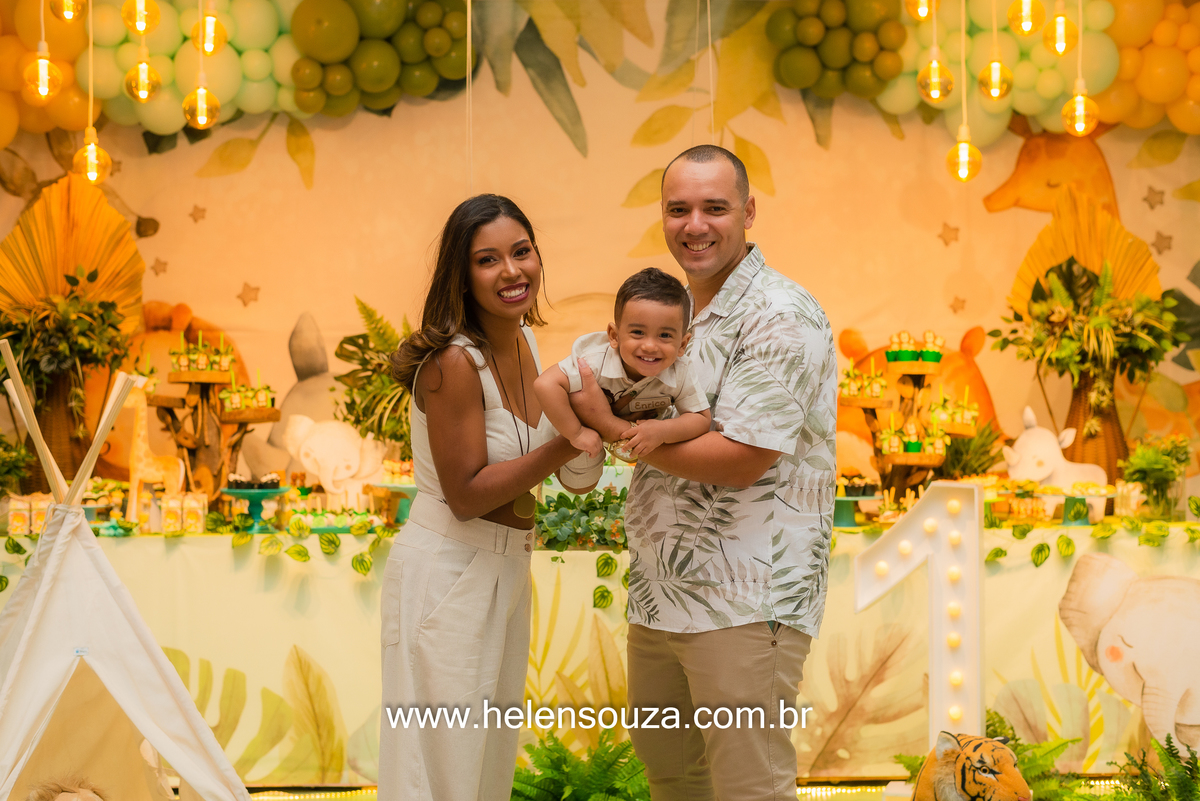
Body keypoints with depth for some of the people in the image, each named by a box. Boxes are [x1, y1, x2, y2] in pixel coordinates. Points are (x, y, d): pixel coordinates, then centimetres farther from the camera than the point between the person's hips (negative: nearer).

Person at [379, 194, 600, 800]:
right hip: (447, 573, -8)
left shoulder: (525, 341, 4)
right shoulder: (453, 362, -21)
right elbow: (467, 494, -20)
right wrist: (567, 443, -23)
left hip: (508, 568, 9)